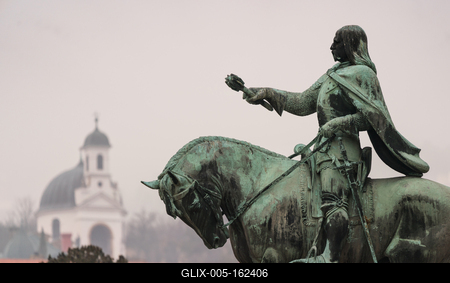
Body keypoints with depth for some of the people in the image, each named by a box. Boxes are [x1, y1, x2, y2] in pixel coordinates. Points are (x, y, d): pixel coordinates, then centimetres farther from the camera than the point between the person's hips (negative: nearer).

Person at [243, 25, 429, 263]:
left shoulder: (362, 74, -2)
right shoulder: (332, 75, 23)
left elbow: (371, 115, -10)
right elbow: (303, 103, 24)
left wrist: (336, 125, -14)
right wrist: (267, 93, 18)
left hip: (342, 148, -10)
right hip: (325, 147, 10)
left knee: (333, 199, -26)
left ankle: (330, 257, -40)